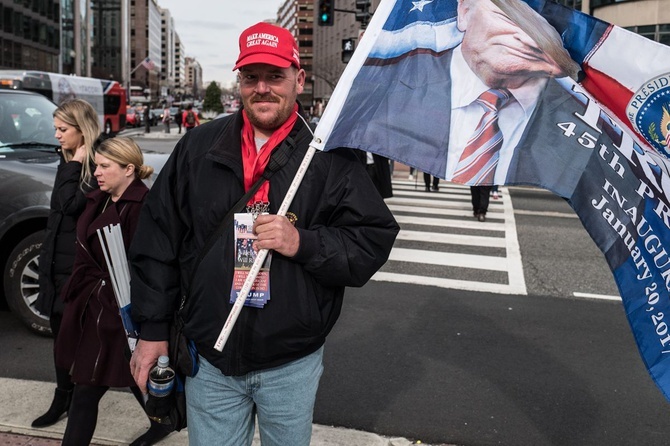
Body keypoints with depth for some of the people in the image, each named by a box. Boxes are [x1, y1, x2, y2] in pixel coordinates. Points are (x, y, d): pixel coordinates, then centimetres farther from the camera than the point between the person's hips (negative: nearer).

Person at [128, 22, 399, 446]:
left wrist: (302, 243, -24)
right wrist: (153, 330, 3)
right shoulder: (198, 148, 0)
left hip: (293, 366, -1)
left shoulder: (330, 156, -7)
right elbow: (158, 240, 3)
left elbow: (374, 239, -8)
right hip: (209, 362, 2)